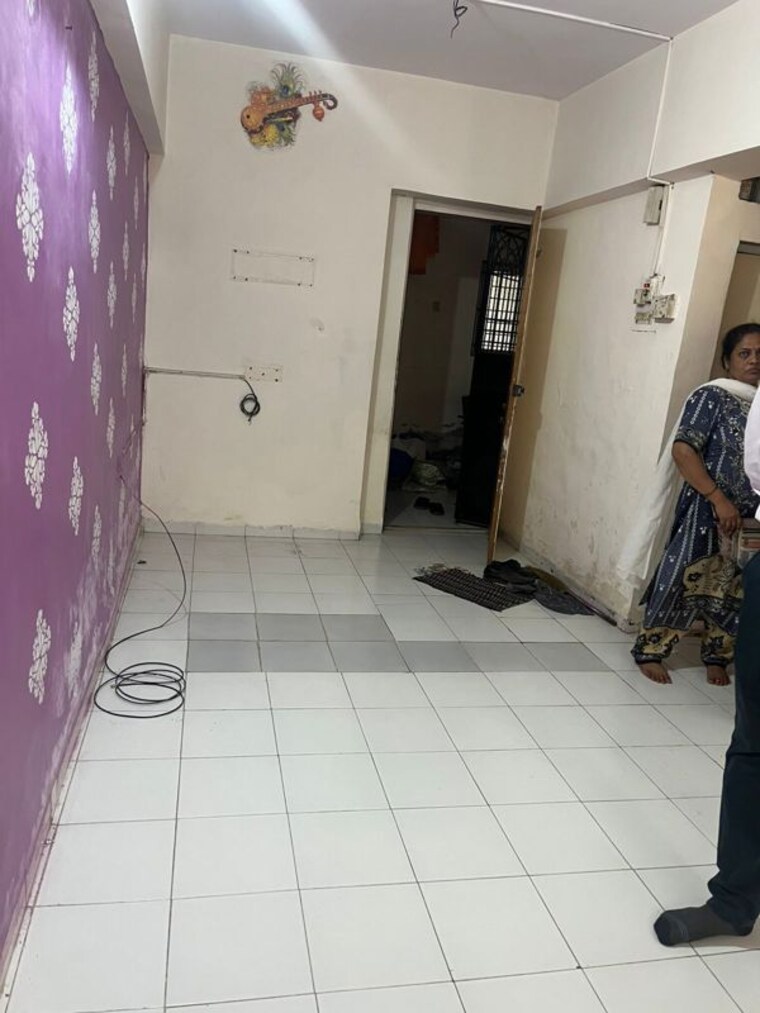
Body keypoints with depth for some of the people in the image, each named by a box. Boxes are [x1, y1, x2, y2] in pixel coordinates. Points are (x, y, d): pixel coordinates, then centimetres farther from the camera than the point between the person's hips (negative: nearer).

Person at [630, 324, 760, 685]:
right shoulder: (712, 397, -7)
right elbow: (683, 450, -16)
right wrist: (718, 498, -21)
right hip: (706, 511, -5)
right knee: (681, 584, -2)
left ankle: (717, 656, 30)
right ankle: (649, 651, 14)